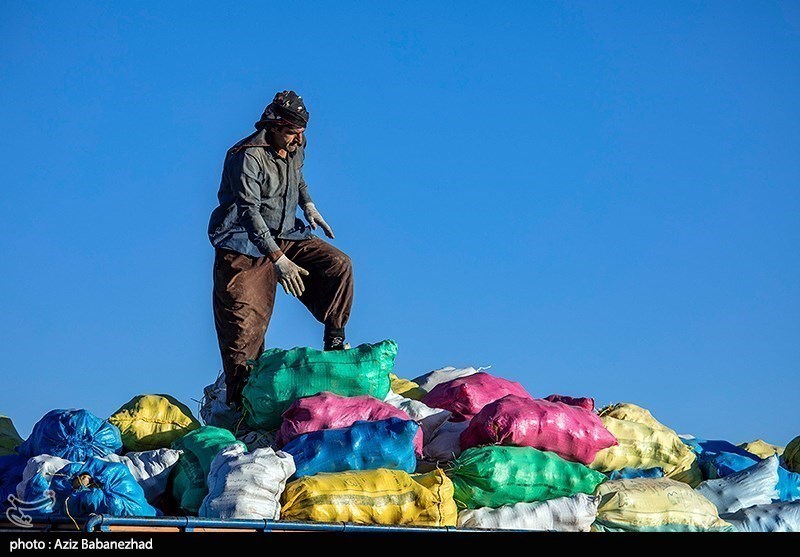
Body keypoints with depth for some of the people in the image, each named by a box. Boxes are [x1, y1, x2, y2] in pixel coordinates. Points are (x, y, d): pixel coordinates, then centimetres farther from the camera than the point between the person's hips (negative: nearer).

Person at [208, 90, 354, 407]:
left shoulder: (295, 150, 4)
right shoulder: (247, 157, -20)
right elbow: (249, 212, -26)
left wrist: (308, 205, 8)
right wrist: (279, 259, -32)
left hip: (285, 237, 7)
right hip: (245, 244, -7)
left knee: (338, 265, -11)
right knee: (244, 324, -12)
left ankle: (334, 343, 2)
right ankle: (237, 399, -3)